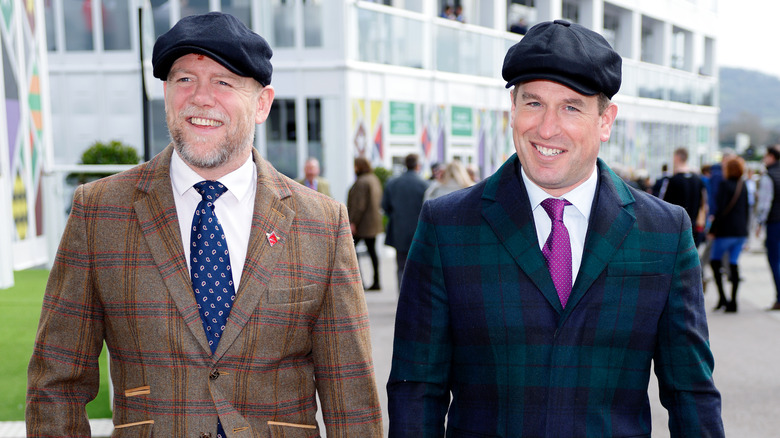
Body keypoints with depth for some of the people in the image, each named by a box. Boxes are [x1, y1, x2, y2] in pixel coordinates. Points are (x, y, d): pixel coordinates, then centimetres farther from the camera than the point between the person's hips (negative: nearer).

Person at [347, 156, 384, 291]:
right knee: (372, 250, 9)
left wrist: (353, 222, -18)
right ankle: (376, 282, 8)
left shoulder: (362, 182, -16)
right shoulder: (375, 180, 13)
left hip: (361, 224, -9)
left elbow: (359, 205, -20)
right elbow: (379, 201, 19)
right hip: (374, 223, 9)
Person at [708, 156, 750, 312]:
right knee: (734, 264, 7)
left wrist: (713, 229, -9)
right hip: (741, 232, 6)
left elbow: (721, 209, -15)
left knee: (715, 261, 7)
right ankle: (733, 301, 6)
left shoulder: (725, 184, -11)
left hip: (726, 230, -6)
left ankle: (722, 297, -3)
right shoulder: (743, 185, 9)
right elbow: (747, 209, 14)